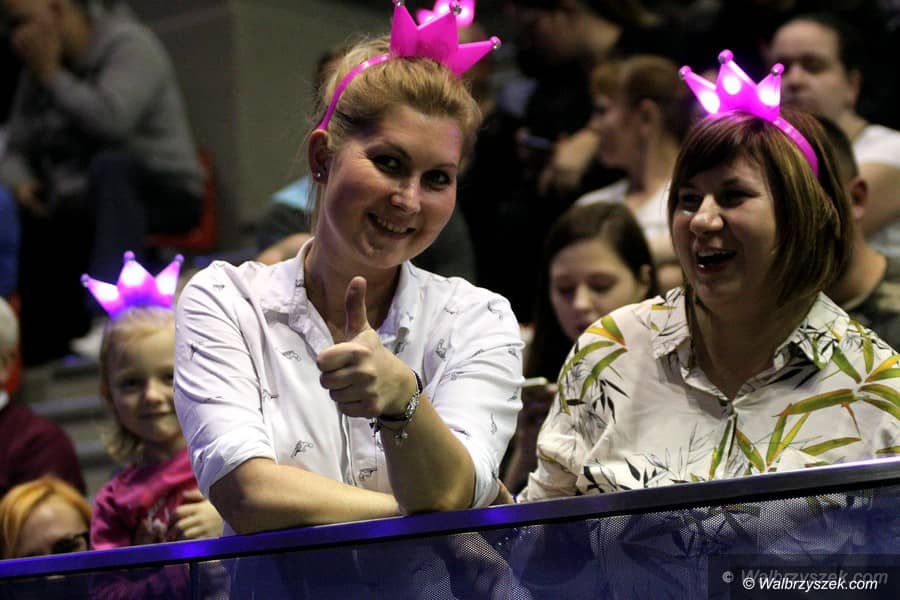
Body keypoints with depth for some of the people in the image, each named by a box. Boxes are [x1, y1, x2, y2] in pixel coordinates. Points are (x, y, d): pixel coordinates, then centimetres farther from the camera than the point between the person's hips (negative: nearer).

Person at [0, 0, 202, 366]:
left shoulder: (130, 46, -6)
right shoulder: (35, 73, 13)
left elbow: (110, 121, -23)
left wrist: (51, 75, -13)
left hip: (163, 196, -6)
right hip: (82, 209, 6)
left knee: (110, 164, -38)